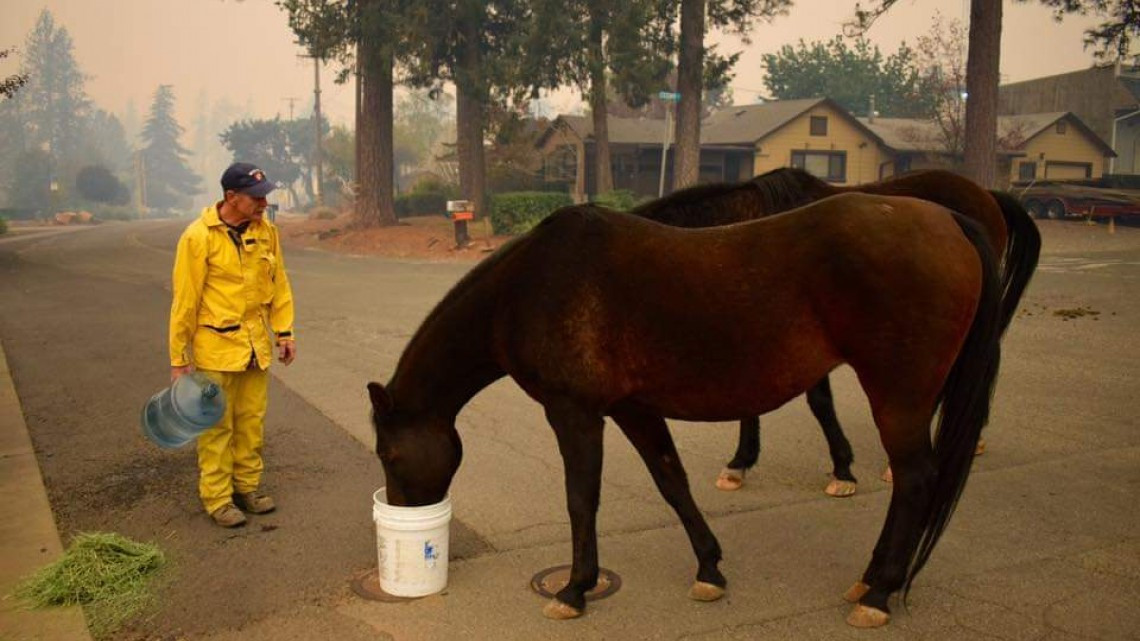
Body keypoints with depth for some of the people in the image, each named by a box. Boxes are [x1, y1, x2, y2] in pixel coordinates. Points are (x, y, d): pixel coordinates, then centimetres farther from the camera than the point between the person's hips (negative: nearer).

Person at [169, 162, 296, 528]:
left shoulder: (266, 231, 2)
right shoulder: (199, 236, -13)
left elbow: (278, 284, 12)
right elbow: (185, 301, -10)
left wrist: (284, 332, 7)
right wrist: (178, 359, -8)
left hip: (256, 346, 5)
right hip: (216, 346, -5)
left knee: (252, 422, 13)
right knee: (217, 426, 4)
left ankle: (247, 487, 27)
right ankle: (217, 498, 15)